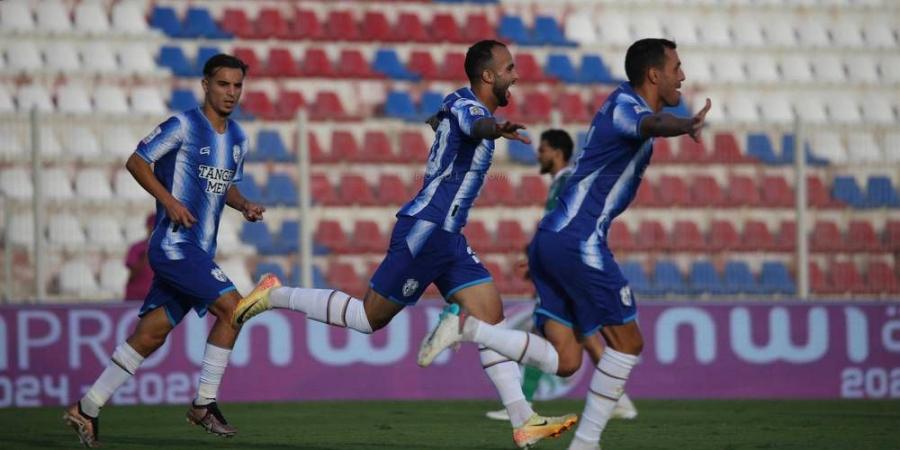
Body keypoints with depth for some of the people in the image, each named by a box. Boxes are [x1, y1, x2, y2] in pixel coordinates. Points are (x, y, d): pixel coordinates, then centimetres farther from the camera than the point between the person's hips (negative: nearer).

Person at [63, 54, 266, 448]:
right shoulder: (184, 126, -8)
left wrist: (244, 205, 7)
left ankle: (87, 408, 12)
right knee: (230, 305, -18)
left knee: (151, 334, 5)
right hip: (173, 245, -8)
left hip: (199, 252, 8)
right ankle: (204, 404, -8)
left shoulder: (237, 138, 15)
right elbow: (137, 162, -7)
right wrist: (169, 201, -18)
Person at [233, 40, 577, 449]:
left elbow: (439, 120, 39)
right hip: (424, 230, -10)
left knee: (492, 316, 0)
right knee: (370, 316, -2)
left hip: (446, 238, 10)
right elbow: (473, 125, -40)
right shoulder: (465, 104, -14)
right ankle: (276, 296, 13)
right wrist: (497, 129, -61)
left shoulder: (464, 104, 15)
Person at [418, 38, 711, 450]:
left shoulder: (624, 100, 18)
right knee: (627, 341, 0)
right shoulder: (625, 106, -11)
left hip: (550, 240, 10)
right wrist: (686, 126, -57)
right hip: (578, 242, -10)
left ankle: (465, 326, -9)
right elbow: (650, 124, -36)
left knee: (564, 361, 2)